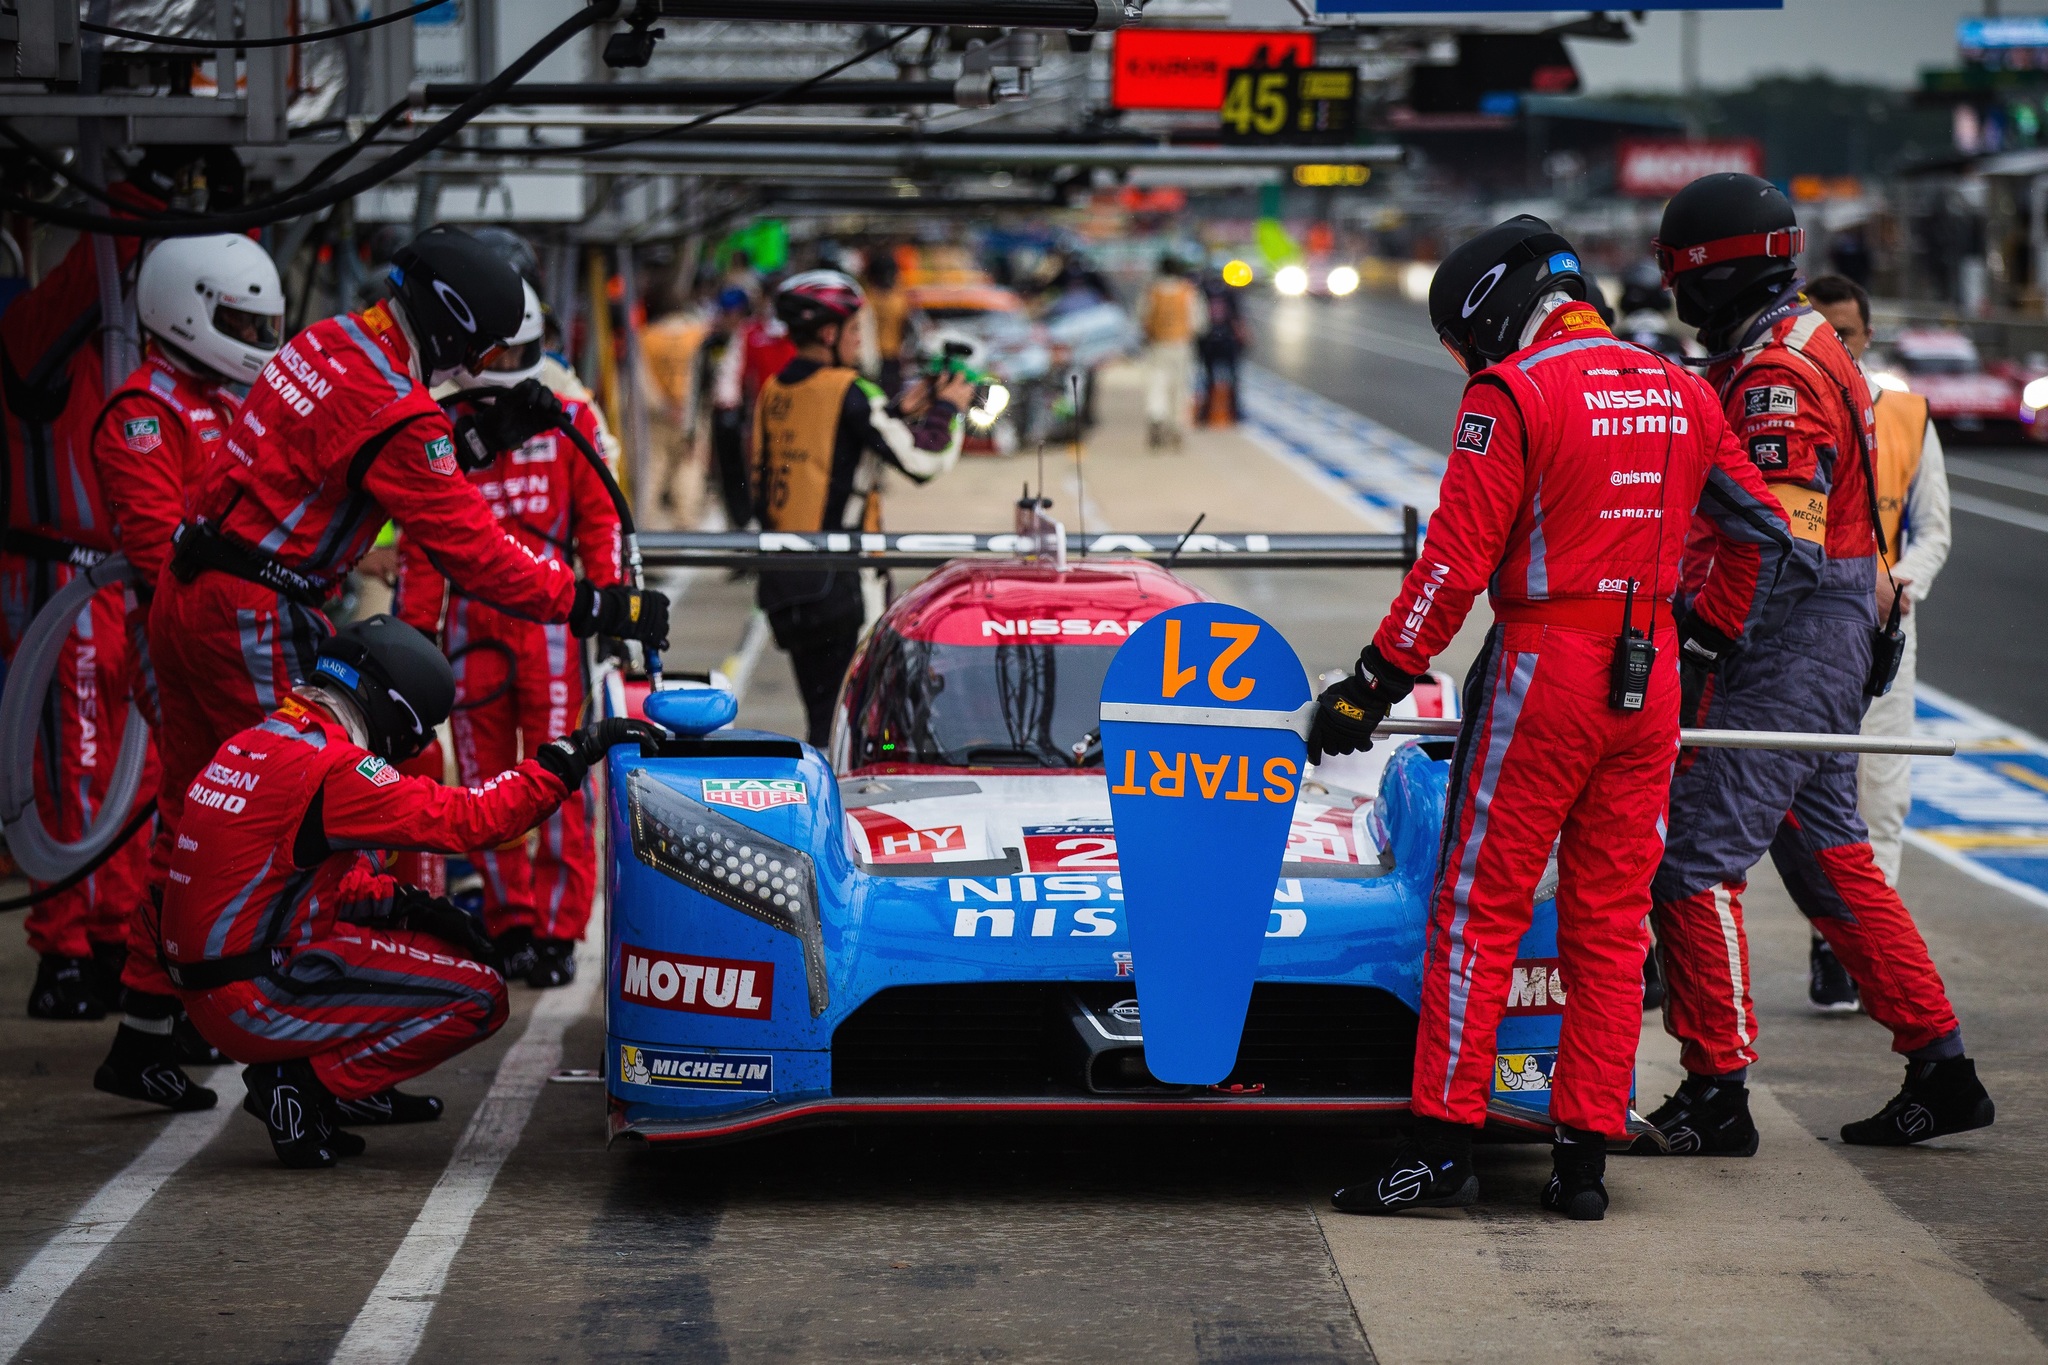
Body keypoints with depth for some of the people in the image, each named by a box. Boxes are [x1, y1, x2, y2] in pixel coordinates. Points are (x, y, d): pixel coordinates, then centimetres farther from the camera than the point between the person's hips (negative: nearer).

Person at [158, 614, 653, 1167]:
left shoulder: (249, 747, 12)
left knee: (445, 933, 20)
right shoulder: (330, 769, -18)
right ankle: (308, 1085, -3)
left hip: (210, 989, 10)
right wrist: (574, 752, -10)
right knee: (478, 996, -7)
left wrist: (402, 903, 7)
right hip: (257, 1005, -10)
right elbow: (465, 819, -17)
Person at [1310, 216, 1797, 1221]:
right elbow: (1762, 534, 18)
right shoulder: (1680, 394, 11)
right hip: (1651, 681, 6)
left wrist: (1372, 684, -8)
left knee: (1479, 911, 0)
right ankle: (1585, 1155, 8)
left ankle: (1442, 1142, -2)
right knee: (1611, 921, 9)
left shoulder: (1511, 394, -9)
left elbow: (1456, 566, -13)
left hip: (1543, 669, -6)